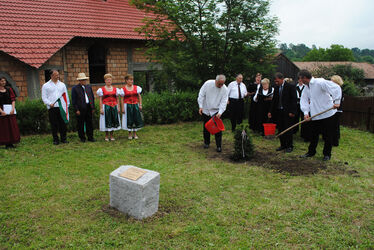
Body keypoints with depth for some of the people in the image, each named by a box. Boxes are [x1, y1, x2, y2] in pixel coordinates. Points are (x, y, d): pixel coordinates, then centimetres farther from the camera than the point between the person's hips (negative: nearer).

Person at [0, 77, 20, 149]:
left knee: (12, 126, 1)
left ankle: (11, 143, 8)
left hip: (10, 109, 2)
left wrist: (13, 109, -9)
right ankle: (6, 143, 5)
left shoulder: (9, 89, 10)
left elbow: (13, 99, 4)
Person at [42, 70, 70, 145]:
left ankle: (63, 139, 12)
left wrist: (67, 105, 11)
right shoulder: (46, 85, 8)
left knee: (63, 123, 2)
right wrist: (49, 103, -11)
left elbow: (66, 96, 17)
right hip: (52, 108, -2)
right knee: (54, 124, 0)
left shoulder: (62, 84, 16)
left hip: (62, 107, 2)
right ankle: (55, 140, 9)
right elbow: (44, 97, 4)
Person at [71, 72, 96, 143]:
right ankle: (82, 138, 14)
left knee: (89, 123, 7)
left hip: (89, 108, 4)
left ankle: (90, 137, 14)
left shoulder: (89, 87, 12)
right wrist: (76, 110, -11)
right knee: (81, 124, 3)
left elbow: (92, 97, 15)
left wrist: (93, 107, 9)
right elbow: (74, 100, -6)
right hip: (80, 109, -4)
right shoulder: (75, 88, -3)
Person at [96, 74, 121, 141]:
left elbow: (117, 99, 10)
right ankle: (106, 136, 13)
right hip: (106, 107, -3)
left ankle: (112, 135, 17)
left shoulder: (115, 89, 8)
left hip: (114, 106, 3)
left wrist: (118, 107, 4)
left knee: (113, 120, 5)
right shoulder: (102, 89, 0)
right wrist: (101, 108, -9)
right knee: (107, 120, 1)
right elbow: (100, 100, -2)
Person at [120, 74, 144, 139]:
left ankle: (135, 133, 17)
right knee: (129, 120, 2)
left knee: (136, 119, 4)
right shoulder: (123, 89, -2)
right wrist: (123, 108, -7)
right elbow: (122, 99, -2)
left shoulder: (136, 88, 4)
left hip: (135, 105, 3)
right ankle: (130, 134, 15)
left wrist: (140, 105, 1)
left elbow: (139, 97, 8)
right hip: (127, 106, -2)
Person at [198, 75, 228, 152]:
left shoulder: (225, 89, -12)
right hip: (206, 110, 1)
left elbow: (223, 102, -14)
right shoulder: (208, 84, -13)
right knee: (206, 128, 11)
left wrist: (220, 112, -27)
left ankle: (219, 146, 1)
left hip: (216, 111, -1)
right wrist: (200, 106, -10)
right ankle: (206, 142, 29)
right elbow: (201, 95, -6)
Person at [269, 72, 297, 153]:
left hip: (287, 112, -6)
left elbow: (294, 100, -9)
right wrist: (271, 111, 10)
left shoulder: (291, 86, -6)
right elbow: (274, 100, 16)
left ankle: (289, 146, 11)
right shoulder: (276, 88, 11)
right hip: (278, 111, 6)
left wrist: (292, 112, -14)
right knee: (280, 129, 9)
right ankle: (283, 145, 20)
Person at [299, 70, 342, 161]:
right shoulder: (306, 88, 9)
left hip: (327, 113, -7)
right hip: (314, 115, 7)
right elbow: (304, 100, 4)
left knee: (327, 136, 4)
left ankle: (327, 154, 18)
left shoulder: (320, 82, -16)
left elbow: (336, 88, -20)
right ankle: (311, 152, 27)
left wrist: (337, 102, -27)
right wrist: (306, 112, -11)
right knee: (313, 135, 13)